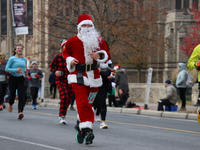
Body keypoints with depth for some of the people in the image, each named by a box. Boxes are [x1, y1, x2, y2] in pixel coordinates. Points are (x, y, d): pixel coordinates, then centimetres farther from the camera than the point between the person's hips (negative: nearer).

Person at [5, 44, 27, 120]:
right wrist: (15, 70, -20)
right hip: (13, 78, -3)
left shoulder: (25, 59, 9)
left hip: (21, 79, 3)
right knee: (12, 95, 6)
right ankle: (10, 104, 42)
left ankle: (20, 112, -22)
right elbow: (6, 69, -10)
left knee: (21, 96, -13)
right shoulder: (12, 59, -7)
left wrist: (24, 71, 6)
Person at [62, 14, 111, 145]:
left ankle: (81, 126, 28)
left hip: (94, 76, 3)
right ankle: (87, 130, -21)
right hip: (78, 76, -3)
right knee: (82, 103, -15)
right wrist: (70, 60, -1)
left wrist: (98, 56, -11)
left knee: (88, 104, 9)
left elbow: (107, 55, 10)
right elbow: (65, 53, 19)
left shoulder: (99, 41, 7)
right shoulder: (72, 41, 3)